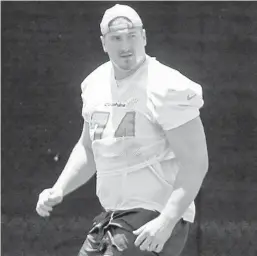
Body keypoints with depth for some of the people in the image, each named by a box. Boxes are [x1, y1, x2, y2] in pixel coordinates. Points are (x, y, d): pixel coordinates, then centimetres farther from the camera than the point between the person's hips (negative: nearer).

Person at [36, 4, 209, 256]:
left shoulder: (166, 89, -14)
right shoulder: (97, 84, 9)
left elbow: (195, 163, -17)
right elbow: (88, 149, 23)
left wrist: (166, 222, -26)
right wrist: (58, 190, 7)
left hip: (157, 219, -8)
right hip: (112, 216, 8)